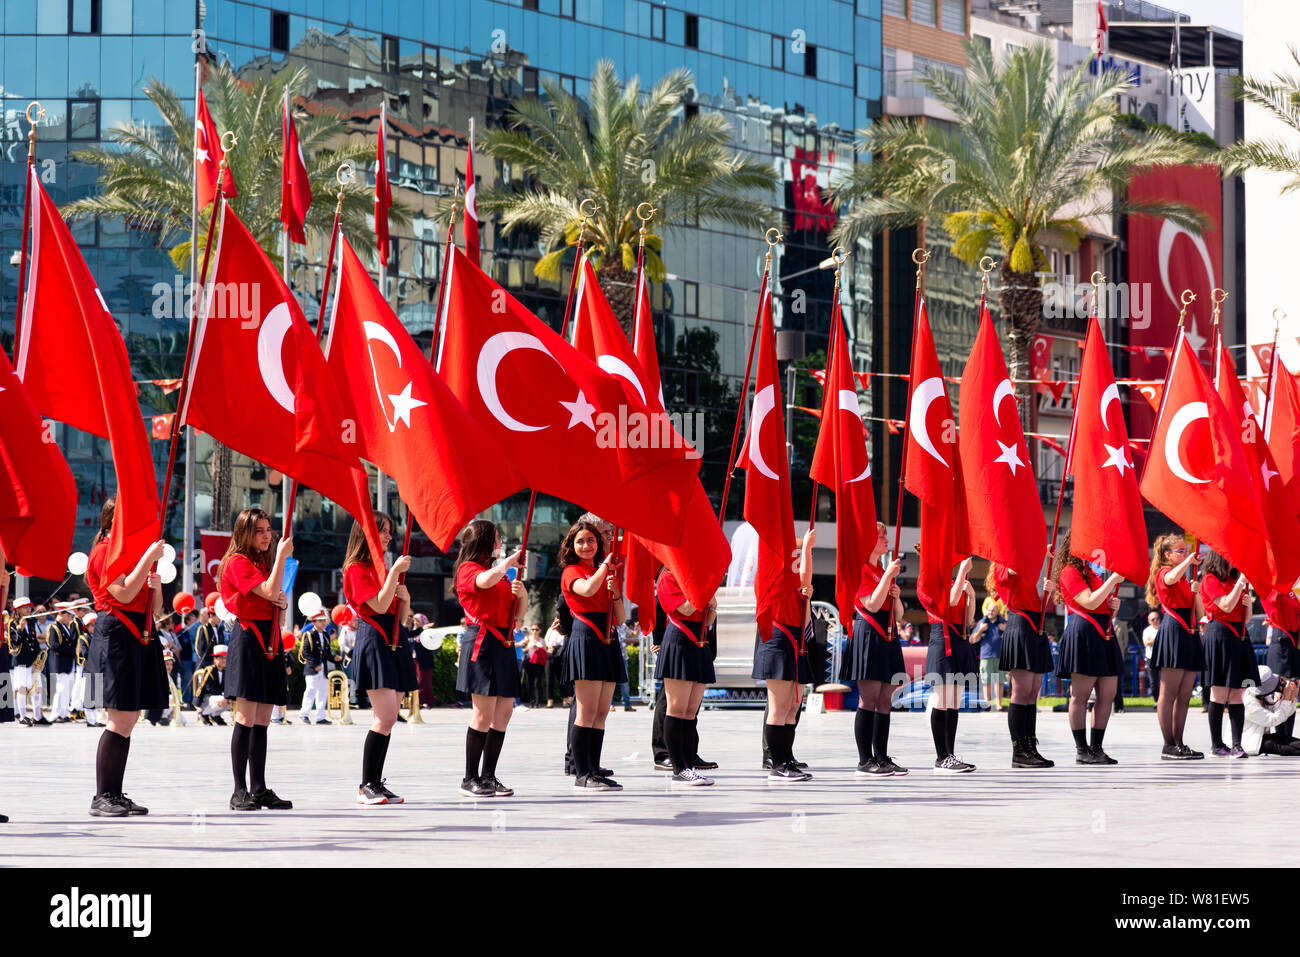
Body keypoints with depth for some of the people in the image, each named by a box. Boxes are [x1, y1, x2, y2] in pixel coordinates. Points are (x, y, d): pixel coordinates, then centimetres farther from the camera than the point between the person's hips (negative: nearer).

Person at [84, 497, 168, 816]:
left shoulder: (137, 553, 20)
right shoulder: (104, 551, -5)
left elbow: (155, 609, 20)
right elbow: (123, 593, -19)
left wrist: (155, 586, -1)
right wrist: (149, 559, -16)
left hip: (140, 640, 9)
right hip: (116, 637, -9)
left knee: (128, 722, 8)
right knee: (121, 721, -14)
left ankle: (115, 796, 11)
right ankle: (102, 798, -13)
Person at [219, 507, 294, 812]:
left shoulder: (265, 563, 19)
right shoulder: (237, 563, -8)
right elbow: (269, 591, -19)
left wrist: (283, 603, 3)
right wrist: (281, 556, -15)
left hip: (270, 640, 8)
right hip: (247, 637, -8)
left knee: (262, 720, 7)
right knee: (246, 718, -11)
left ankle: (259, 789, 9)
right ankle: (240, 791, -10)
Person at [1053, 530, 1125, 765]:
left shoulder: (1088, 572, 22)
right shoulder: (1070, 572, -7)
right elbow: (1089, 603, -17)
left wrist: (1113, 605, 7)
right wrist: (1113, 580, -15)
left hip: (1103, 632, 10)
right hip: (1083, 631, -9)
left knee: (1107, 696, 5)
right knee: (1081, 695, -6)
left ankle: (1096, 748, 9)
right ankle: (1082, 750, -4)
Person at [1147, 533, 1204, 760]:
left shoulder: (1185, 579, 23)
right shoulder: (1164, 573, -2)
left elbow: (1199, 614, 17)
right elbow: (1172, 578, -30)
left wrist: (1195, 593, 1)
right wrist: (1190, 561, -25)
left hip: (1189, 634, 9)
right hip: (1173, 629, -9)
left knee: (1185, 695, 6)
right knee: (1169, 692, -9)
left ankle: (1178, 743, 7)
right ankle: (1168, 745, -11)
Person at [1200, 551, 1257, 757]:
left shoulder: (1236, 581, 19)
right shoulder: (1210, 580, -2)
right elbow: (1227, 606, -14)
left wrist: (1248, 603, 0)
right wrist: (1242, 582, -10)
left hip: (1239, 635, 7)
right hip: (1220, 634, -7)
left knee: (1237, 693, 2)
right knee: (1220, 693, -6)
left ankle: (1237, 745, 0)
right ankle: (1216, 745, -1)